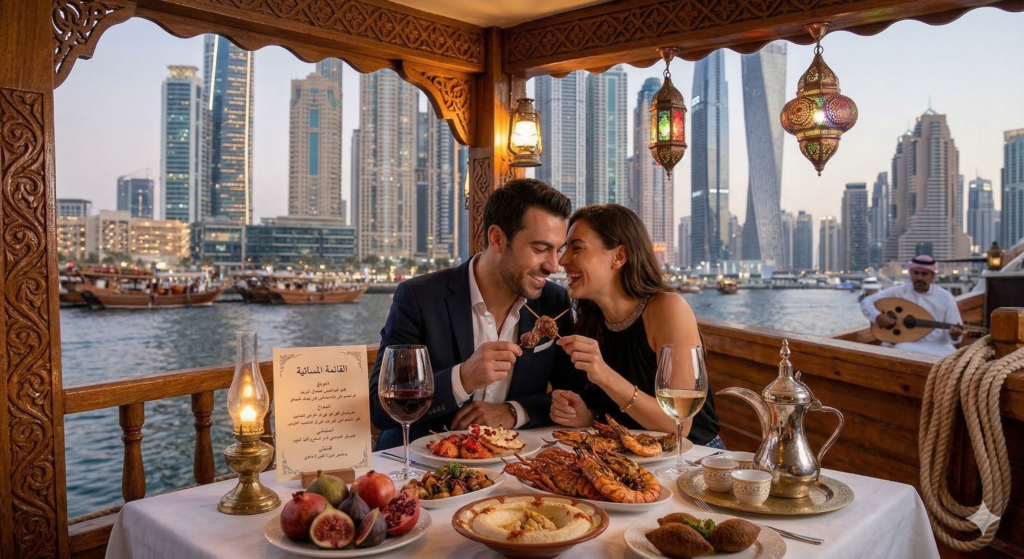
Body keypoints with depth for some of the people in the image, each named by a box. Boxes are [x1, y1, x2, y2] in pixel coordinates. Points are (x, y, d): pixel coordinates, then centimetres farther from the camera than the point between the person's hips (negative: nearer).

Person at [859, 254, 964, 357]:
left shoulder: (946, 297, 4)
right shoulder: (898, 292, 2)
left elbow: (950, 334, 4)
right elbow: (866, 302, 1)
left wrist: (954, 335, -19)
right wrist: (878, 316, -17)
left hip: (936, 346, 1)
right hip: (905, 344, -1)